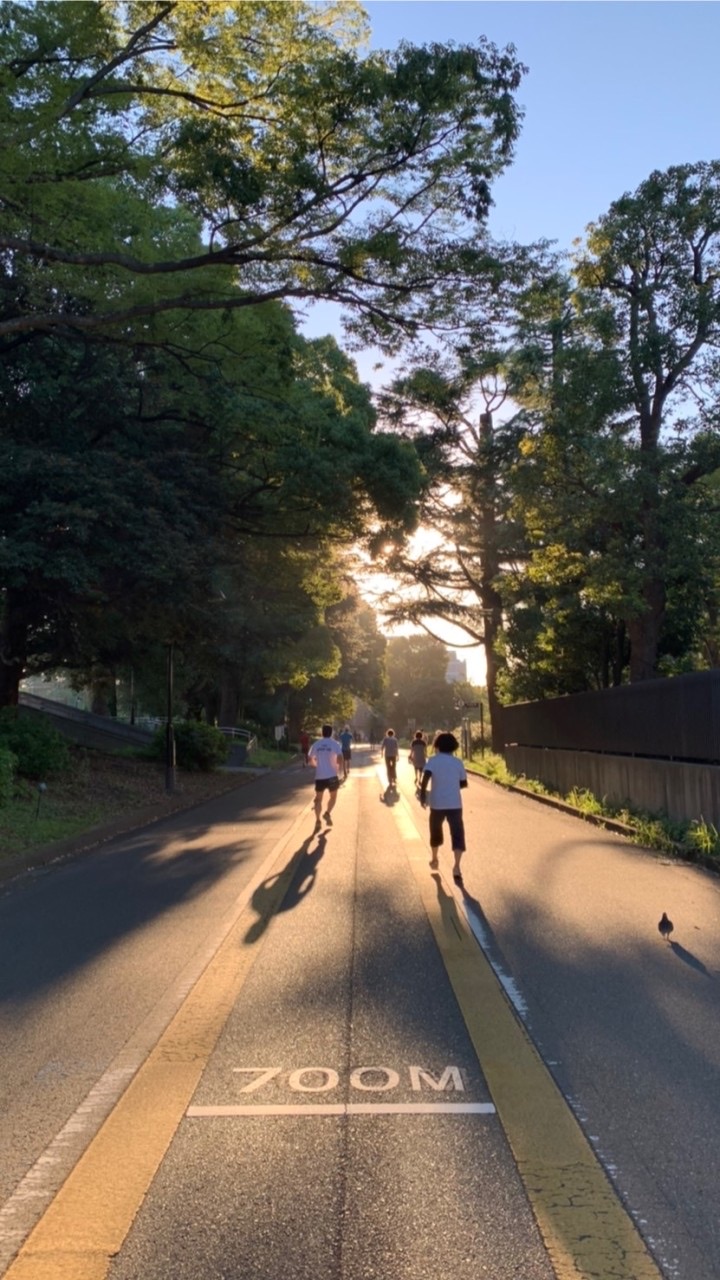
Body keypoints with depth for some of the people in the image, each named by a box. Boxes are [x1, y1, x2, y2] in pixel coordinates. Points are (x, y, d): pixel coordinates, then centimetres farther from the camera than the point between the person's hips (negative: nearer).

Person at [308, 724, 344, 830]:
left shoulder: (316, 744, 4)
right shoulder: (335, 744, -4)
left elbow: (310, 759, 8)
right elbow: (339, 758, -15)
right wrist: (338, 766, 4)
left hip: (319, 775, 2)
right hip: (332, 775, -2)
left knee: (318, 799, 10)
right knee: (333, 796, 18)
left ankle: (318, 821, 1)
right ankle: (327, 813, -1)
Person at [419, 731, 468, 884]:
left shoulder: (433, 760, -2)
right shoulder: (458, 762, 4)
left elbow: (426, 777, -18)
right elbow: (464, 783, 11)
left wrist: (423, 794, -14)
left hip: (437, 803, 0)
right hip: (455, 804, 0)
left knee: (436, 831, 22)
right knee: (457, 835, -4)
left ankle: (434, 859, 39)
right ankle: (457, 866, -21)